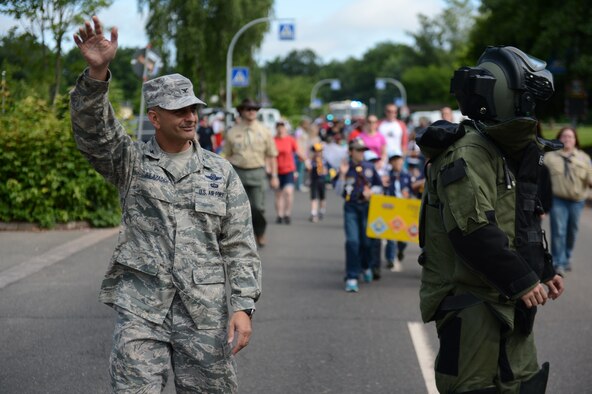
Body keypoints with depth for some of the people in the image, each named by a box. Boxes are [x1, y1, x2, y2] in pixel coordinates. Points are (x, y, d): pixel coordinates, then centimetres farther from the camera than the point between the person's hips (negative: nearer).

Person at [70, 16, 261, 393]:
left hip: (204, 312, 1)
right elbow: (92, 128, -15)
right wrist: (97, 72, -33)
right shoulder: (132, 162, 4)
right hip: (140, 311, -1)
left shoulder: (221, 172, 7)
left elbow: (239, 247, 5)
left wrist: (244, 307, -5)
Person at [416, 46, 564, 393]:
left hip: (508, 303, 10)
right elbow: (472, 229, -27)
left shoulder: (514, 153, 16)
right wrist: (521, 280, -25)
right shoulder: (467, 155, -18)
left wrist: (544, 270, 17)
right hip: (470, 302, -10)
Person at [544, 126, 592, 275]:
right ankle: (558, 263, -7)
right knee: (559, 231, -10)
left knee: (572, 231, 10)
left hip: (577, 200, 3)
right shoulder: (550, 157, 7)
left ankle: (566, 258, 29)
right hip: (558, 200, -2)